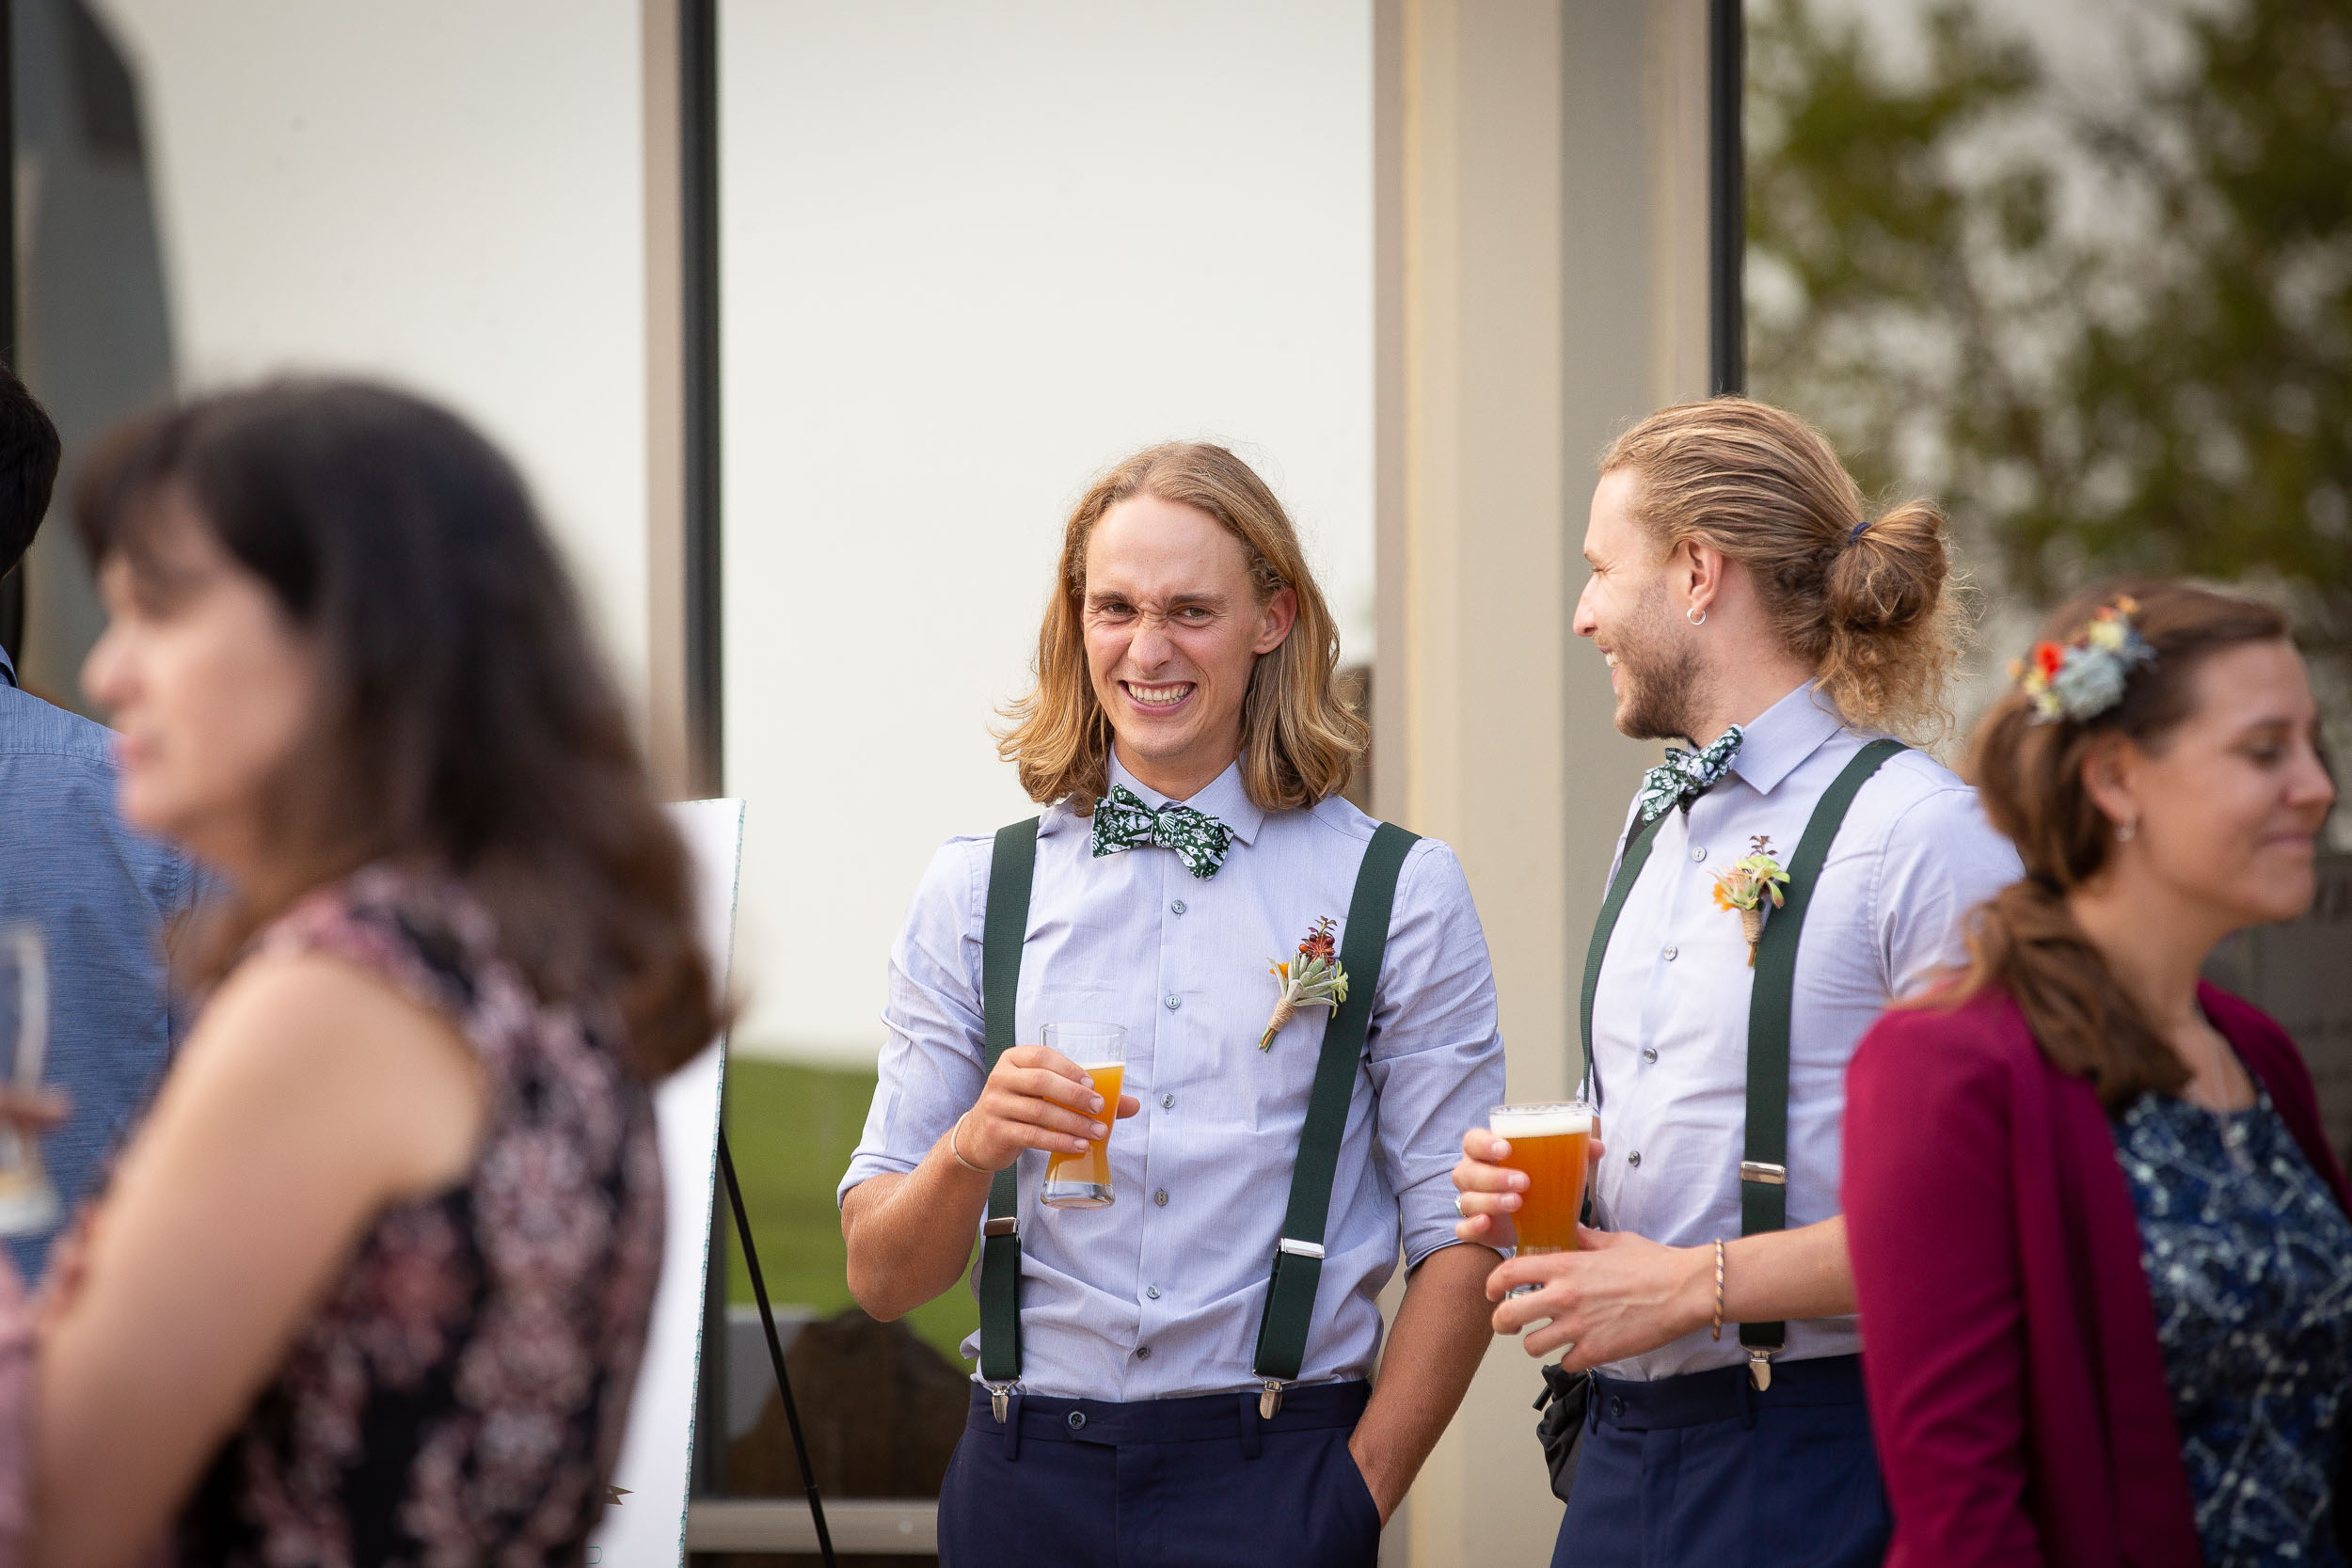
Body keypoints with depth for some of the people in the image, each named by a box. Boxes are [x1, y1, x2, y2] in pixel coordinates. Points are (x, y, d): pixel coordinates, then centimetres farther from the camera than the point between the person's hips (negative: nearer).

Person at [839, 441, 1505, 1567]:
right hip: (1029, 1474, 2)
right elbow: (881, 1279, 4)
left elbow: (1458, 1243, 0)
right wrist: (974, 1146, -15)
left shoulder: (1399, 894, 3)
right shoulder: (976, 892, 8)